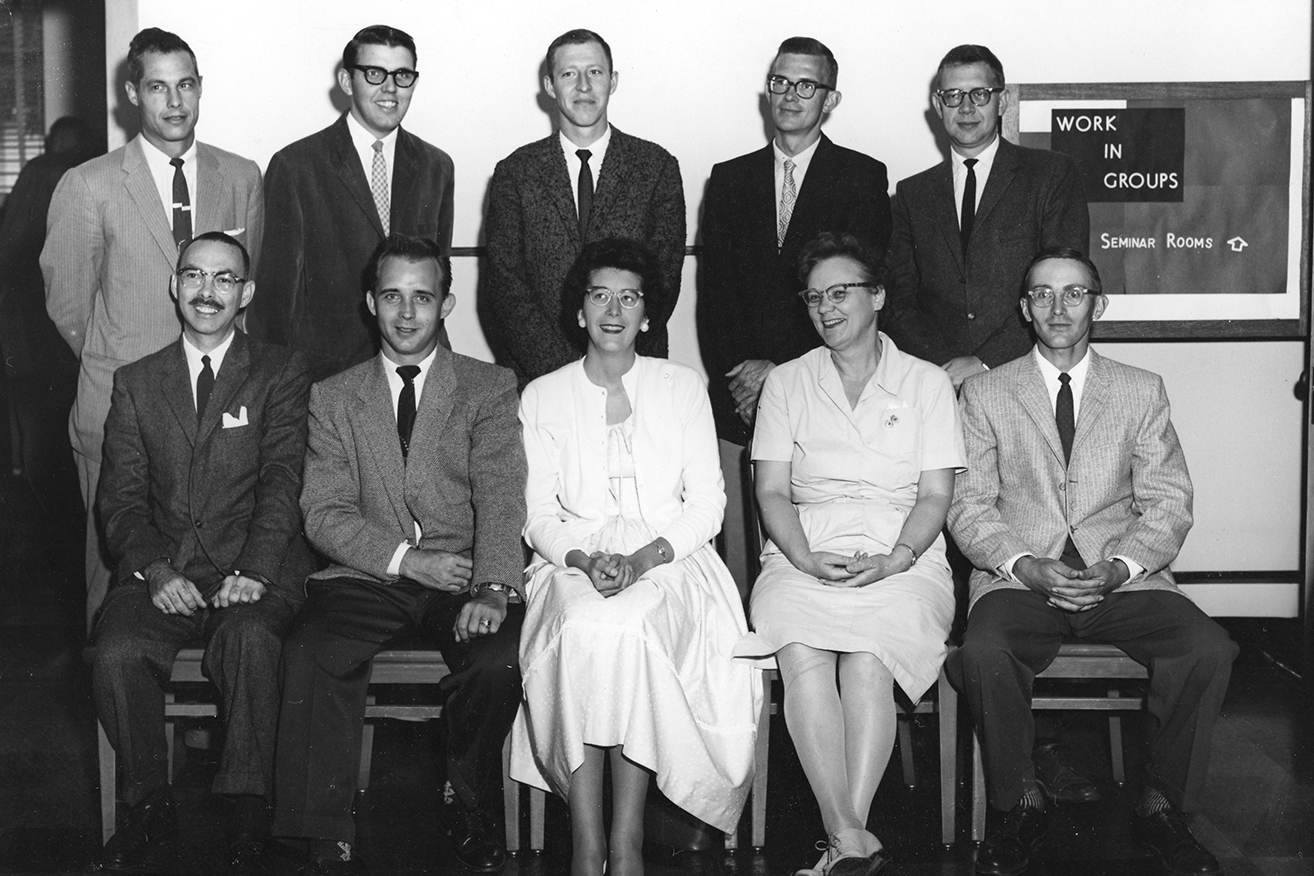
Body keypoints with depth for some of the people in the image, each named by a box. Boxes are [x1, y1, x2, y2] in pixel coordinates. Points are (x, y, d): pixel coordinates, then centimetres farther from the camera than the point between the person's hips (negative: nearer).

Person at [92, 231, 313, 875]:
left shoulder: (280, 374, 10)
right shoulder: (135, 383, 17)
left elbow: (282, 482, -2)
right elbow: (121, 496, 8)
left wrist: (253, 571, -17)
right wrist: (154, 570, -10)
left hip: (254, 573, -2)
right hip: (164, 573, 2)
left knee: (249, 640, -34)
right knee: (116, 652, -27)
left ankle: (248, 821, -22)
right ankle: (150, 806, -6)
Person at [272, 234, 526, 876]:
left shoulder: (491, 387, 8)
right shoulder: (333, 397, 13)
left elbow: (502, 501, -5)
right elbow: (324, 512, 4)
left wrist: (492, 588, -23)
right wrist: (406, 558, -12)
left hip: (463, 579, -1)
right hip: (367, 577, 1)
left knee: (498, 659, -30)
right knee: (309, 653, -29)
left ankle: (467, 801, 0)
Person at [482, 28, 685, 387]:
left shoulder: (658, 167, 6)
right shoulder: (514, 173, 6)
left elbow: (665, 274, 0)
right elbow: (504, 281, 0)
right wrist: (559, 370, -12)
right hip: (537, 375, 0)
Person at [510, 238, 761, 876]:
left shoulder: (683, 387, 12)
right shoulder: (543, 397, 13)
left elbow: (705, 504, 6)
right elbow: (538, 514, 8)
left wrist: (644, 558, -12)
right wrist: (584, 559, -14)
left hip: (668, 557, 0)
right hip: (574, 560, 1)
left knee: (630, 627, -34)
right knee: (583, 630, -34)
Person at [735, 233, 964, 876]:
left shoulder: (926, 383, 12)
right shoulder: (786, 383, 16)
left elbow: (935, 496, 5)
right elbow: (772, 491, 8)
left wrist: (894, 559, -13)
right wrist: (806, 559, -11)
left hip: (903, 561, -1)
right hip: (804, 555, 1)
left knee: (866, 659, -32)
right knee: (802, 656, -31)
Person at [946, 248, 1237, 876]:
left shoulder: (1143, 392, 13)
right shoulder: (984, 395, 10)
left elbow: (1168, 503, 7)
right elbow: (969, 506, 3)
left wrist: (1119, 566, -12)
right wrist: (1025, 566, -15)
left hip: (1124, 578, 1)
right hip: (1019, 578, -1)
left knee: (1209, 651, -26)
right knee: (983, 654, -33)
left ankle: (1162, 807, -5)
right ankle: (1017, 807, -8)